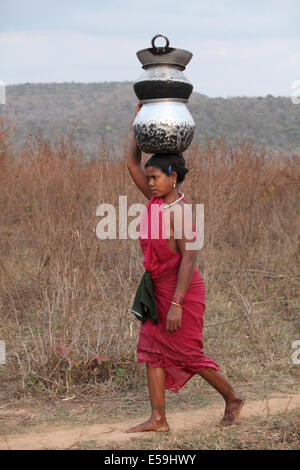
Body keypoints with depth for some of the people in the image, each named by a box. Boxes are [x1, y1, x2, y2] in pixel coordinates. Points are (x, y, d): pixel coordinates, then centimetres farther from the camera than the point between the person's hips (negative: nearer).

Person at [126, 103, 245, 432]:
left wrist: (176, 304, -28)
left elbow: (188, 259, -25)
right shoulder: (156, 200, 1)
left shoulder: (181, 213, -22)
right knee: (152, 351, 4)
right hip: (159, 288, 8)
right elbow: (132, 164, 6)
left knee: (188, 354, 2)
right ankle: (158, 419, 8)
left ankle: (232, 399, 23)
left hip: (183, 291, -8)